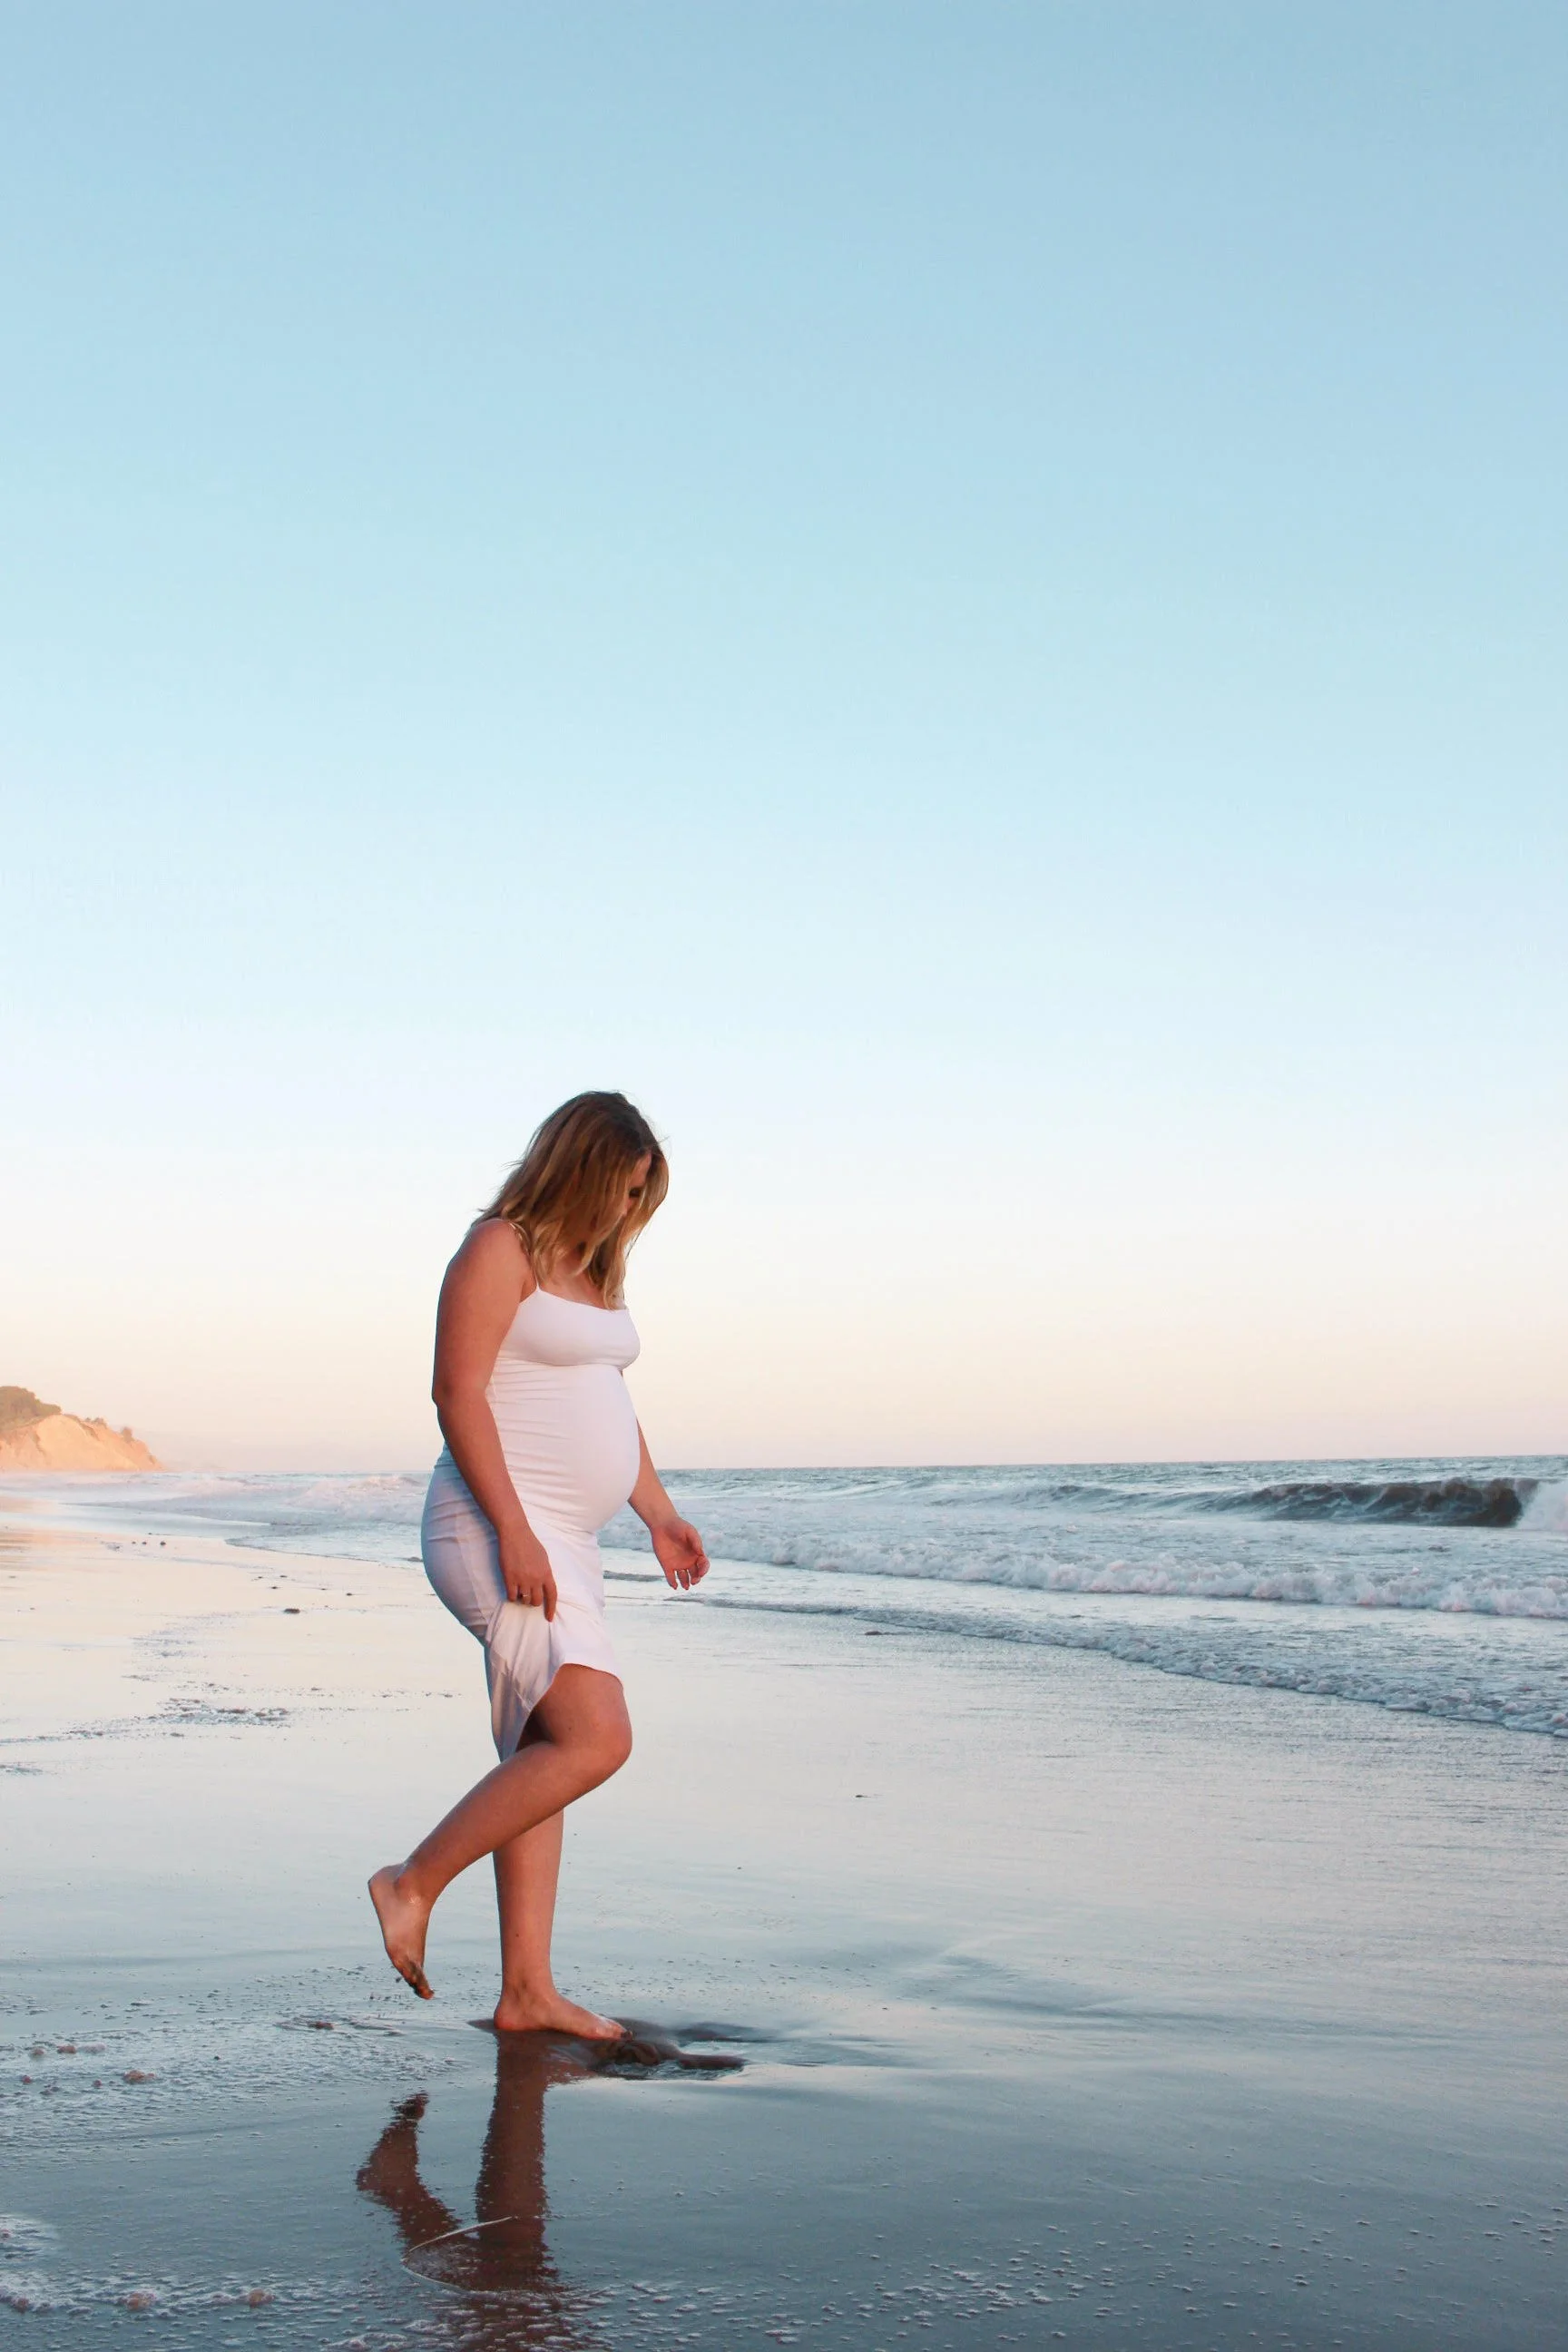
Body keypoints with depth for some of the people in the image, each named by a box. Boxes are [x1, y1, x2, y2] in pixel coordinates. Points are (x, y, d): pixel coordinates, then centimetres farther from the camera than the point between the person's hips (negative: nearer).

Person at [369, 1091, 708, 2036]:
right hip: (500, 1532, -10)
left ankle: (527, 1991, 10)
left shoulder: (598, 1267, 19)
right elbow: (458, 1392, -16)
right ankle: (415, 1883, -5)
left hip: (564, 1544, 10)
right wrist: (513, 1530, -23)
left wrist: (659, 1513, 20)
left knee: (539, 1761, 7)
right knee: (595, 1740, -18)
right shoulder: (500, 1250, -9)